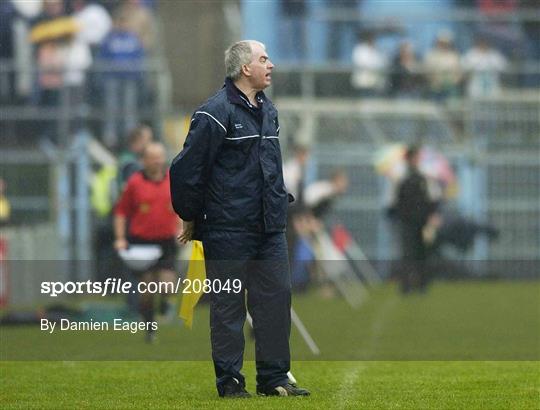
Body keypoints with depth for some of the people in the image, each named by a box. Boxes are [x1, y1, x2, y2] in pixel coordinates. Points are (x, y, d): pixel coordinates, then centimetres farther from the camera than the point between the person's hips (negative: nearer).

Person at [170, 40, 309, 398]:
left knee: (277, 298, 6)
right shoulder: (216, 113, -13)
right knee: (228, 306, 0)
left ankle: (274, 376, 13)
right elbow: (188, 168, -11)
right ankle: (229, 380, 7)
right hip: (229, 231, -7)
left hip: (270, 229, 8)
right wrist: (191, 218, -5)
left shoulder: (267, 110, 14)